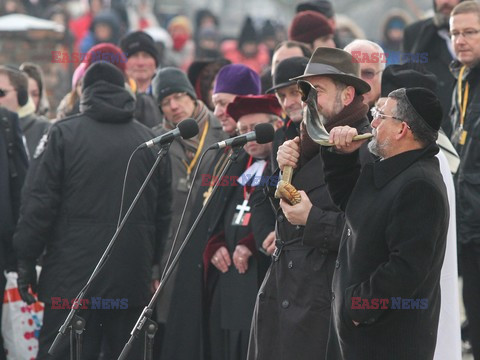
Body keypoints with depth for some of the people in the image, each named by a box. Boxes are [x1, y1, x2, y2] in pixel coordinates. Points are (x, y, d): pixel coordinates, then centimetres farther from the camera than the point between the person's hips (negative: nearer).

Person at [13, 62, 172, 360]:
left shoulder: (65, 134, -2)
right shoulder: (151, 141, 9)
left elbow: (41, 202, -5)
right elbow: (163, 211, 11)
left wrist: (26, 258, 2)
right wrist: (150, 262, 20)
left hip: (73, 278, -3)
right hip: (131, 279, 4)